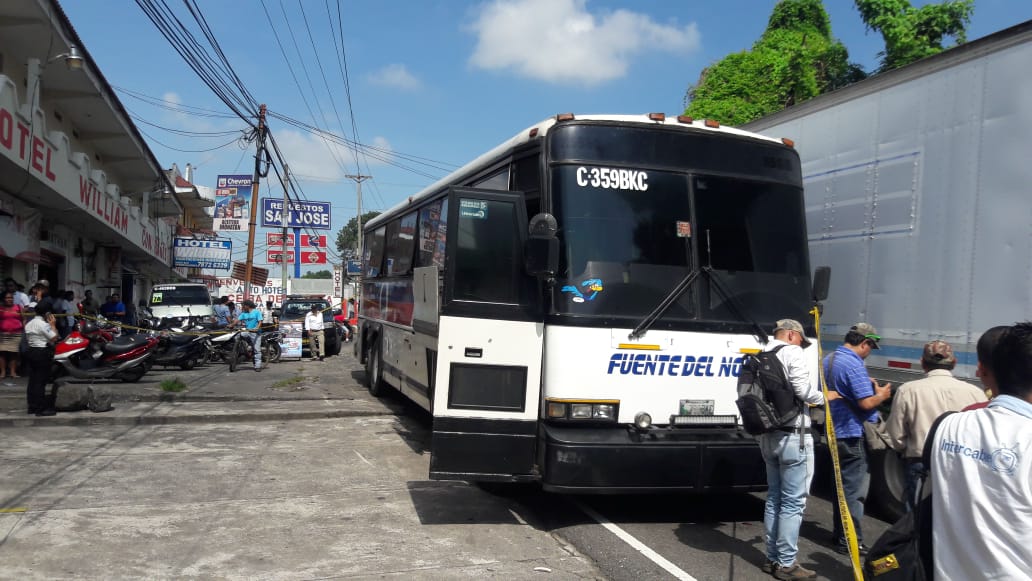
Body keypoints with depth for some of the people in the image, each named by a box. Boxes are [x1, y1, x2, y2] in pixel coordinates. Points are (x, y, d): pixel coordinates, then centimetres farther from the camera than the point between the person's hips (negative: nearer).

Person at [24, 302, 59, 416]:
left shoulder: (29, 324, 14)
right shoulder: (43, 324, -14)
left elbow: (28, 338, 16)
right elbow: (54, 338, -16)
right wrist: (53, 325, -6)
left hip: (30, 352, 9)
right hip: (42, 353, -9)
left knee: (32, 380, 11)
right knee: (41, 381, -7)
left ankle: (32, 406, 16)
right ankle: (41, 409, -5)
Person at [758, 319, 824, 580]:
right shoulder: (791, 352, -9)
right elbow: (804, 390, -18)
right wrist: (825, 397, 1)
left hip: (769, 435, 8)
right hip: (793, 436, -8)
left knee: (774, 498, 14)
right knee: (793, 502, -3)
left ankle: (773, 558, 20)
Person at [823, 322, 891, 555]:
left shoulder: (828, 360, 10)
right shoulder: (854, 365, -20)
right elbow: (866, 403, -24)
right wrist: (881, 395, -3)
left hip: (836, 432, 9)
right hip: (854, 435, -9)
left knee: (842, 485, 19)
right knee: (854, 490, -2)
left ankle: (839, 533, 28)